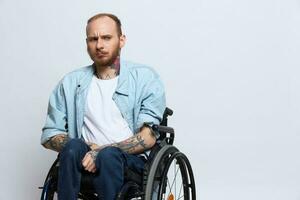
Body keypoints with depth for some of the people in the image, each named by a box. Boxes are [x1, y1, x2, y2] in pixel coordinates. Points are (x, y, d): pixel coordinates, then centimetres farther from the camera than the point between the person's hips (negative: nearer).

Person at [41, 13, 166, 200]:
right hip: (86, 159, 2)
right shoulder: (71, 83, 12)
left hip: (132, 159, -2)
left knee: (109, 156, -35)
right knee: (73, 147, -31)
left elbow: (148, 137, -5)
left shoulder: (145, 77, 4)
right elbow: (49, 135, 9)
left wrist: (103, 151, -17)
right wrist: (88, 148, -10)